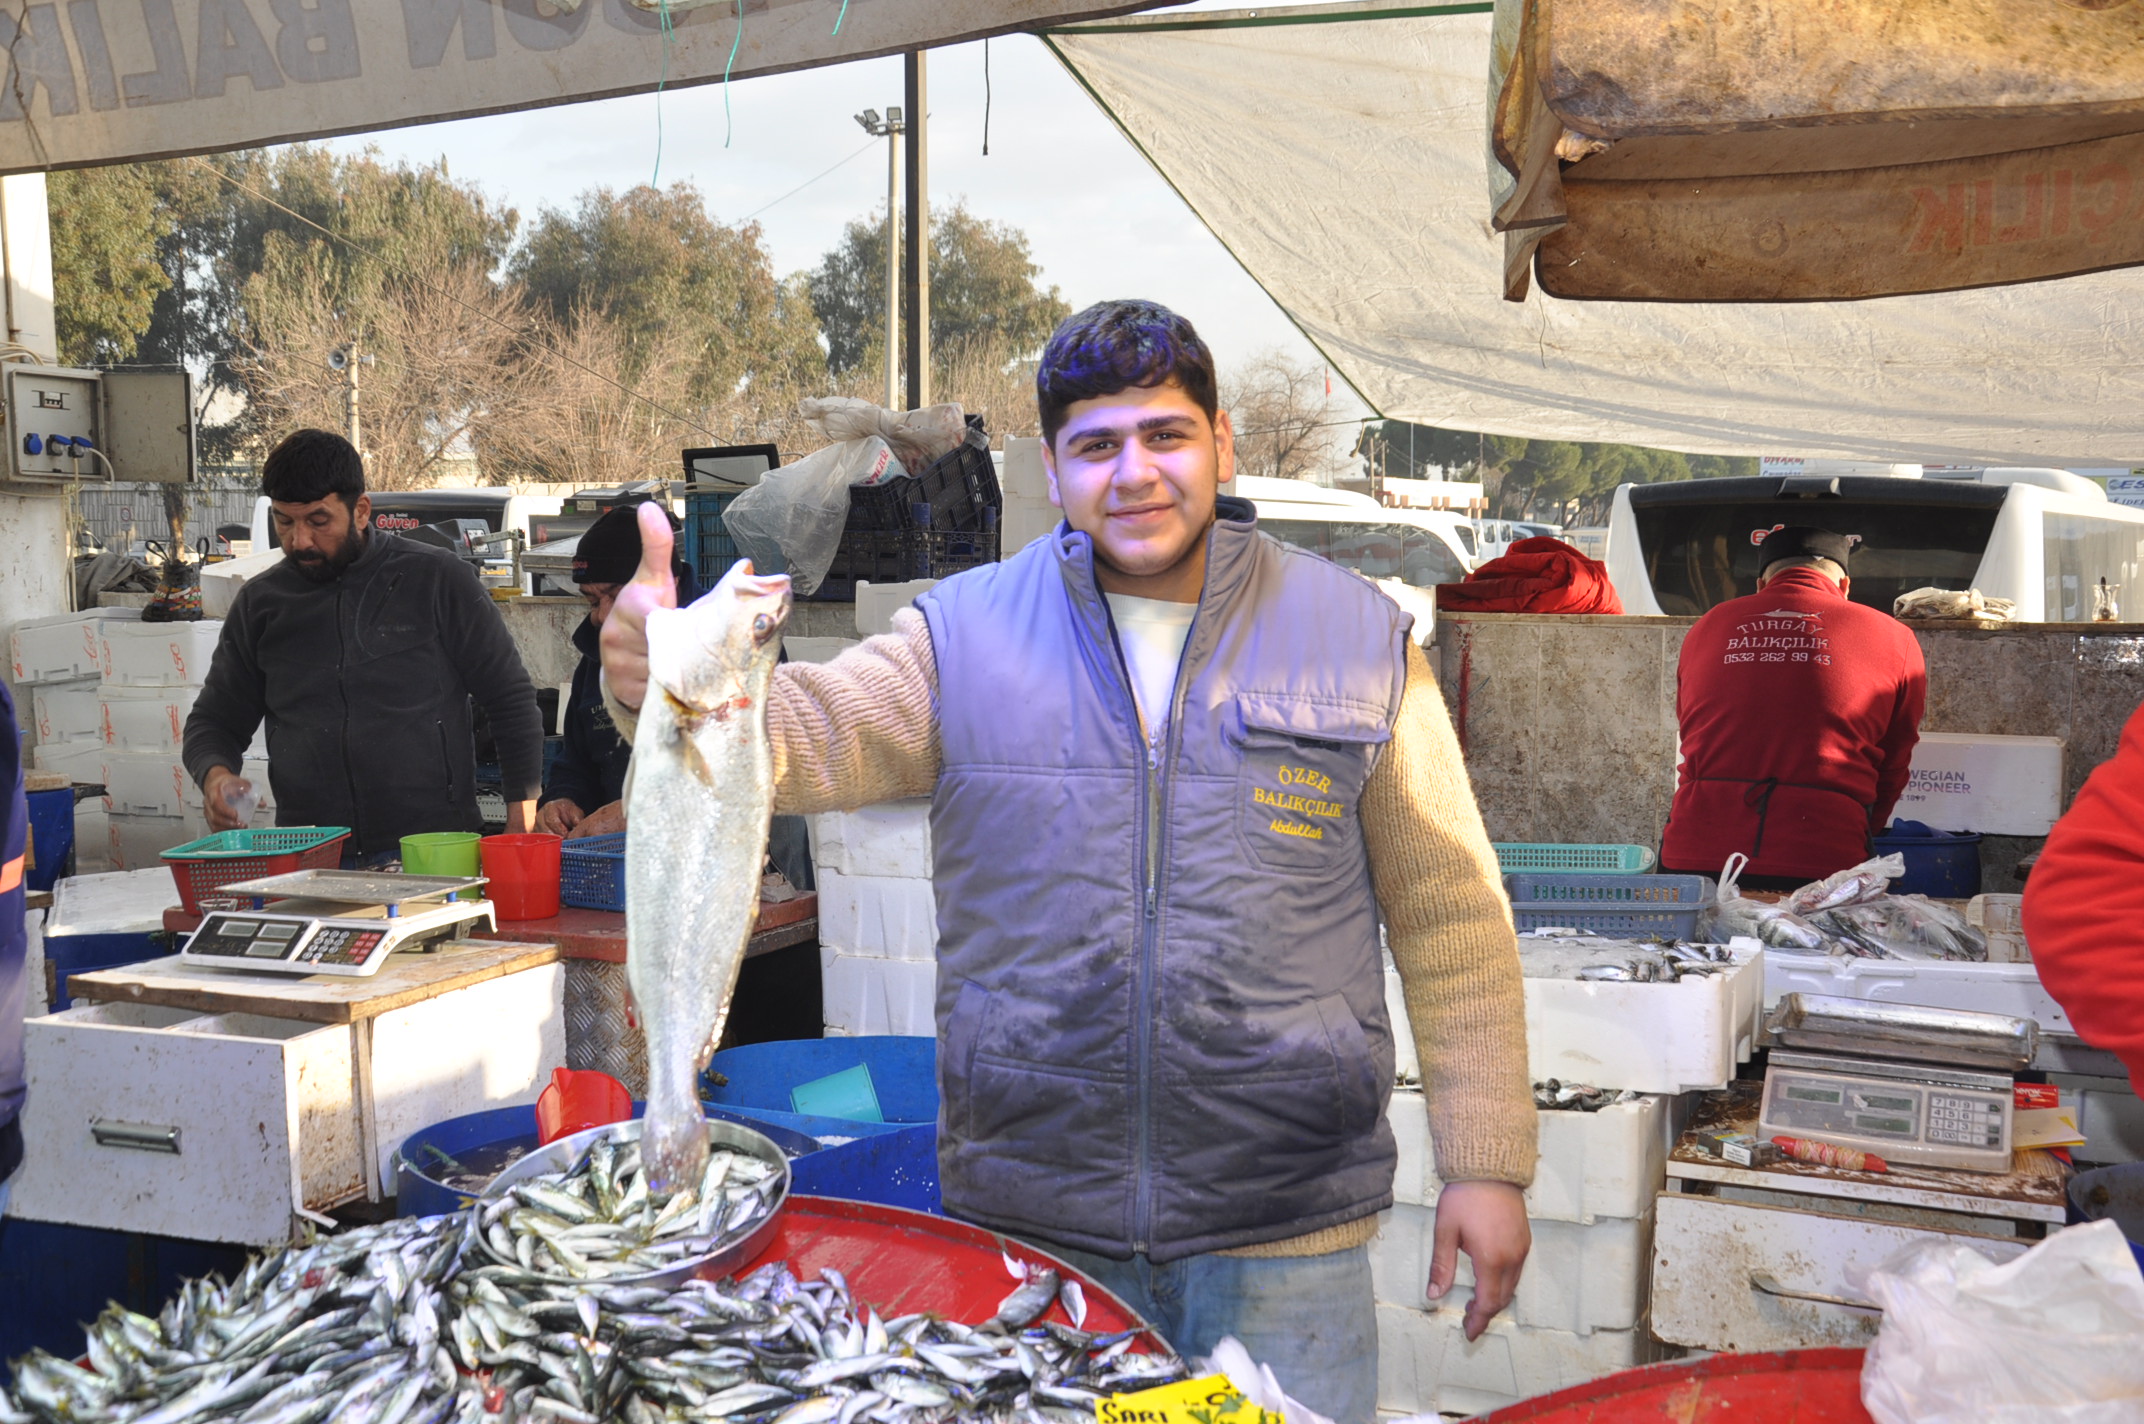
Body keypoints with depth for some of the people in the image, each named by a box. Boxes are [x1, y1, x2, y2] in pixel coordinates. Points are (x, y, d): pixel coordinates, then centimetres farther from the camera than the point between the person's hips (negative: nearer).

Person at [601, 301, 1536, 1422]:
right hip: (1028, 1219, 1)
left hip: (1281, 1232, 0)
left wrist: (1486, 1164, 1)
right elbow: (805, 734, -12)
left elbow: (1450, 920, 2)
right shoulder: (967, 634, 2)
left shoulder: (1357, 641, 0)